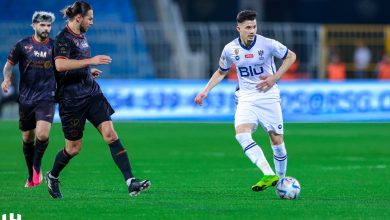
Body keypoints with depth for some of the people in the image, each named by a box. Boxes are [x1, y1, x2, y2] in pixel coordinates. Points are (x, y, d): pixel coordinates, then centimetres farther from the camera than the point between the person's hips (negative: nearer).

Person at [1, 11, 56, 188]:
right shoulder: (23, 45, -1)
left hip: (46, 98, -1)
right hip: (26, 98, 1)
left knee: (42, 134, -20)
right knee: (27, 138, 8)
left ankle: (37, 166, 7)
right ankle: (31, 175, 27)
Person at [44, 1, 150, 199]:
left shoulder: (81, 36, 13)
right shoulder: (63, 38, -14)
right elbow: (60, 64, -33)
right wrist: (90, 61, -32)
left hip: (92, 93, 7)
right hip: (72, 99, -7)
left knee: (110, 134, -8)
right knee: (74, 147, 4)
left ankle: (130, 182, -16)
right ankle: (52, 177, 33)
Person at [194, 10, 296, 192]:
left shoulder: (267, 44, -10)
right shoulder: (230, 49, -2)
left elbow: (291, 56, 3)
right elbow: (221, 72, 16)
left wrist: (275, 78, -8)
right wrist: (205, 91, 7)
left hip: (268, 96, -2)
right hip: (246, 98, 2)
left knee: (277, 140, -2)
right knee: (241, 135, -23)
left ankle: (281, 179, 19)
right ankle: (269, 175, -33)